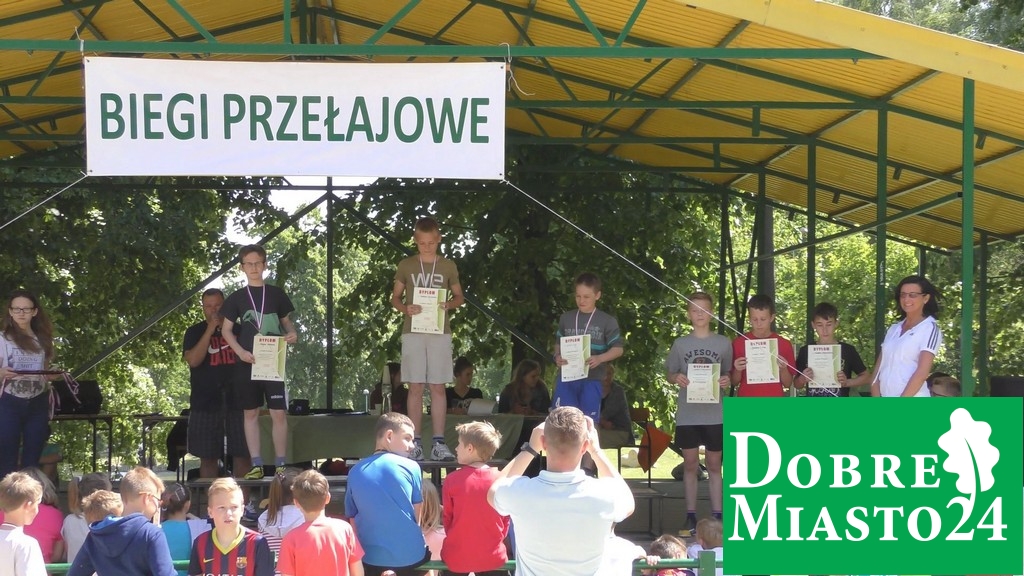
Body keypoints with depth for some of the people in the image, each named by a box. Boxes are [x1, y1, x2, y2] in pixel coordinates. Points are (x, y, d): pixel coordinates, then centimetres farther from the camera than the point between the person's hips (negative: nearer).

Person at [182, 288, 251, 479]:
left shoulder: (239, 330, 11)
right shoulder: (195, 332, 7)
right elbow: (193, 360, -9)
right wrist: (210, 330, -10)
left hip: (236, 400, 1)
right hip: (205, 403, -1)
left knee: (243, 455, -3)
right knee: (208, 457, 1)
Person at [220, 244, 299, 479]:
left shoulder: (276, 294, 6)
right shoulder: (237, 298, 5)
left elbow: (286, 322, 14)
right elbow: (226, 330, 6)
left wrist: (292, 334, -9)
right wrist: (240, 351, -10)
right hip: (247, 362, 1)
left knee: (278, 412, -5)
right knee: (250, 412, 3)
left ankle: (280, 464, 0)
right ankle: (256, 464, 7)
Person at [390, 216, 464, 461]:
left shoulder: (448, 266, 6)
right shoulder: (406, 266, 5)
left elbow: (459, 296, 13)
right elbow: (395, 297, 11)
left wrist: (448, 305, -9)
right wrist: (405, 308, -11)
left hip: (440, 331, 0)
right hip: (412, 331, 0)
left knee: (438, 387, -1)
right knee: (415, 388, -1)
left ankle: (439, 443, 0)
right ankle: (415, 443, 0)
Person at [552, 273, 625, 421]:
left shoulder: (607, 321, 0)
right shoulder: (566, 318, 8)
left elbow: (618, 349, -1)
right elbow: (558, 343, 17)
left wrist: (600, 358, -19)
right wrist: (557, 356, -5)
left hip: (592, 379, -2)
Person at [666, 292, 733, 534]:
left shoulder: (723, 343, 3)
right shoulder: (680, 344, 5)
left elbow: (729, 374, 10)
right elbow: (670, 374, 11)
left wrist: (727, 381, -12)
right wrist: (676, 378, -11)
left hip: (715, 414, 0)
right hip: (687, 414, 1)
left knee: (714, 464, 6)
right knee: (690, 464, 5)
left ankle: (717, 514, 9)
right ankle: (691, 515, 10)